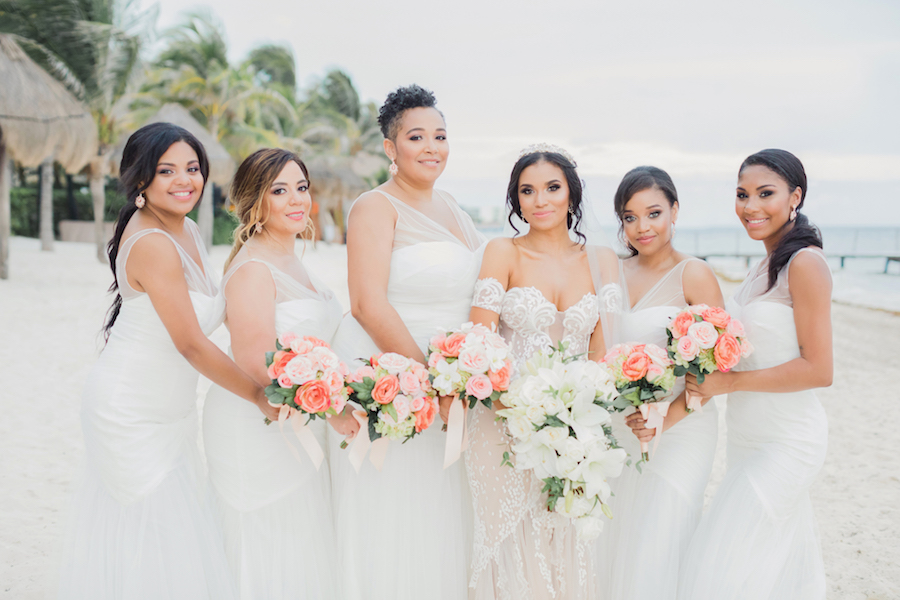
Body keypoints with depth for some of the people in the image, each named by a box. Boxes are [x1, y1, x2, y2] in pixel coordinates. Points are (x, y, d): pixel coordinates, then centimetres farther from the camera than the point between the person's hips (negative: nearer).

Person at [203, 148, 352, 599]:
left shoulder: (290, 261, 11)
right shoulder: (253, 268, -18)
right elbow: (257, 363, -25)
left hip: (295, 426, 9)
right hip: (255, 431, -9)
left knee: (301, 551, 16)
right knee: (270, 562, 2)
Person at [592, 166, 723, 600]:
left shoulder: (693, 275, -8)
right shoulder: (614, 273, 9)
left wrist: (667, 418, -22)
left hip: (679, 429, -5)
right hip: (618, 430, 5)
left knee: (652, 553, -6)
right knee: (614, 547, 10)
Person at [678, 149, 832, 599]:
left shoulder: (805, 263, -18)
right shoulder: (766, 265, 8)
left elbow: (818, 369, -21)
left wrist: (728, 382, -19)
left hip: (787, 440, -8)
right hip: (749, 438, 8)